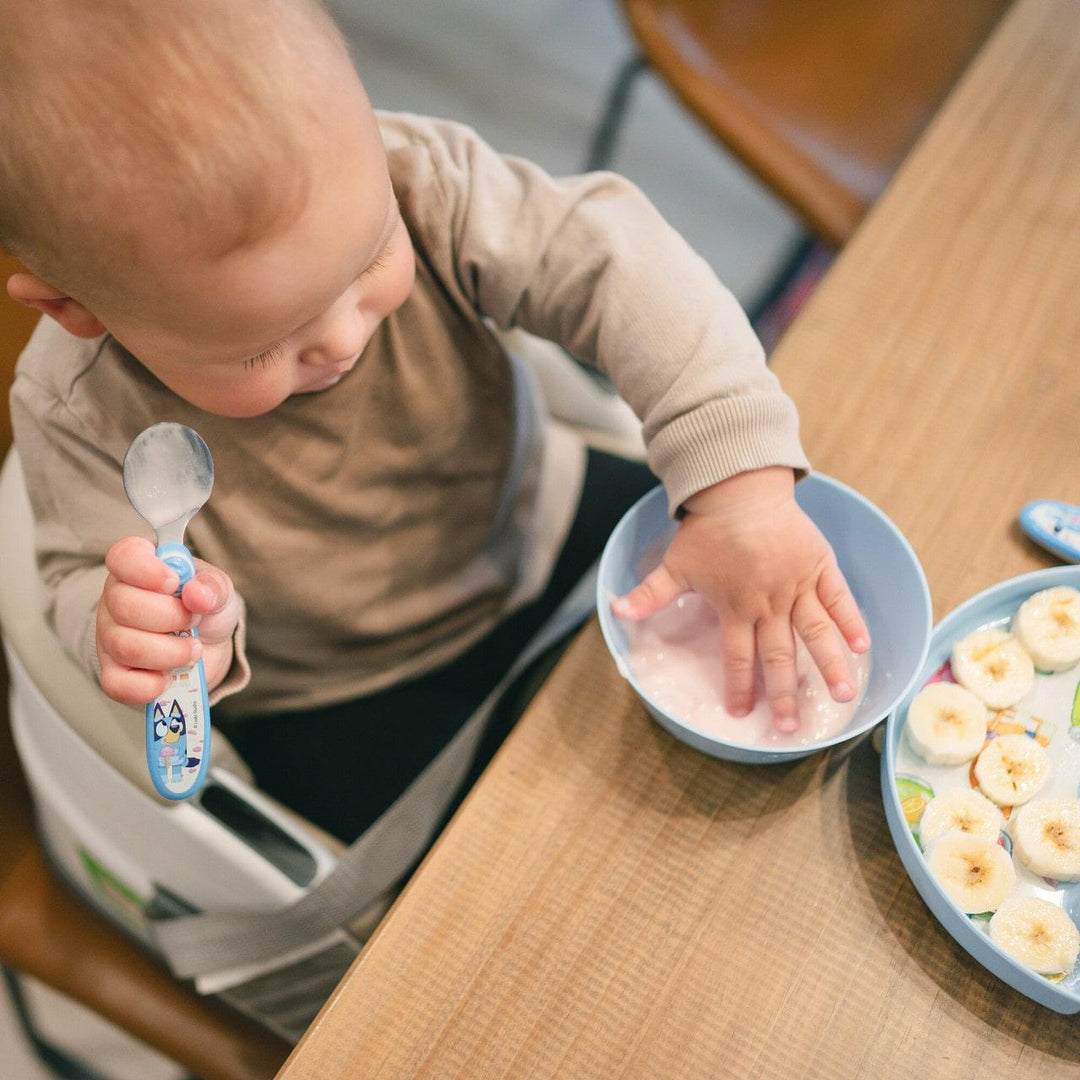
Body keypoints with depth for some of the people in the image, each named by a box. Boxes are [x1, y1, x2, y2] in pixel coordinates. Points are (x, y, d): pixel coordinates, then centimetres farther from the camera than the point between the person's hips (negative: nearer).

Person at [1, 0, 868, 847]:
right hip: (336, 699, -2)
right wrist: (158, 634, -41)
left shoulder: (400, 177, -28)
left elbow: (604, 257, -32)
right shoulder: (82, 411, -28)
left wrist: (743, 486, -43)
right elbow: (85, 578, -15)